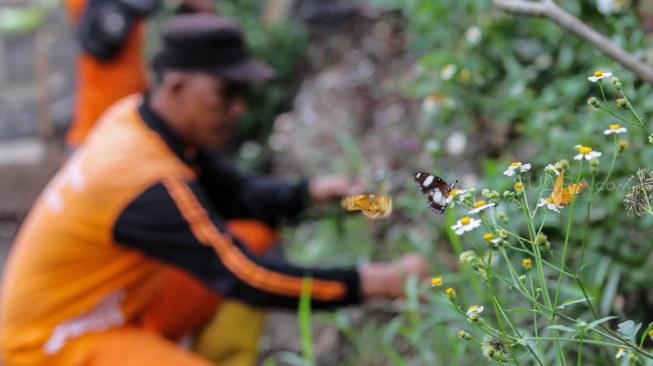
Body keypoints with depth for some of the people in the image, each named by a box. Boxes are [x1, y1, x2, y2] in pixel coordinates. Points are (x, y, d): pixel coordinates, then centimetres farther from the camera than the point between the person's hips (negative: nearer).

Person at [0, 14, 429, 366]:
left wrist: (308, 193, -12)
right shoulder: (148, 182, -31)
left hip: (124, 305, 9)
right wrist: (373, 282, -33)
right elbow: (246, 277, -33)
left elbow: (233, 192, 7)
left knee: (256, 233, 4)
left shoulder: (141, 116, -5)